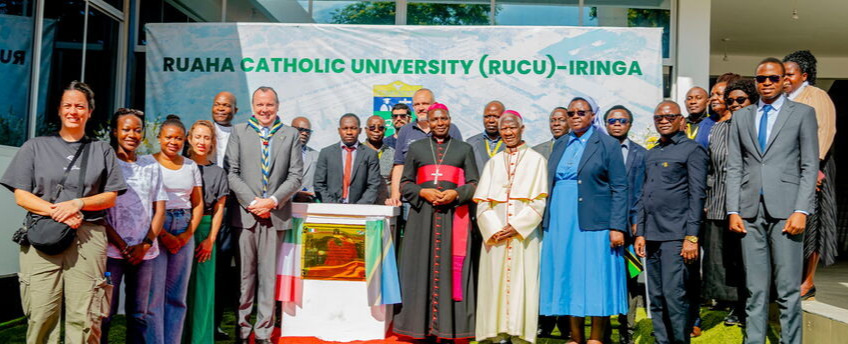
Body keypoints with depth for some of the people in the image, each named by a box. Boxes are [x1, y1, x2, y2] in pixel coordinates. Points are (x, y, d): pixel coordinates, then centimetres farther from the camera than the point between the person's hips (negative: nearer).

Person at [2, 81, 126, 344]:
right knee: (41, 316, -6)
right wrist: (56, 212, -9)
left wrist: (77, 204, -7)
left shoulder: (102, 151, 16)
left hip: (88, 238, 0)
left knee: (84, 318, -7)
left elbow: (110, 197, 11)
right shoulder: (36, 147, 14)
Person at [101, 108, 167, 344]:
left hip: (144, 252, 3)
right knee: (104, 313, -2)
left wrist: (145, 244, -3)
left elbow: (159, 210, 10)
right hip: (111, 250, -3)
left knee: (139, 315, 7)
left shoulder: (151, 166, 13)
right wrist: (122, 246, -10)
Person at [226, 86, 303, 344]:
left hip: (275, 214, 0)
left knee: (268, 275, 4)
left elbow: (296, 175, 4)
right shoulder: (238, 131, 9)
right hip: (245, 213, 0)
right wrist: (252, 202, -9)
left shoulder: (290, 135, 9)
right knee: (245, 274, 4)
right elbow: (232, 173, 2)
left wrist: (272, 201, -8)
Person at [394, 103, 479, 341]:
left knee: (450, 268, -3)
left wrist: (455, 193, -11)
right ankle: (421, 324, 5)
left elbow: (474, 184, 7)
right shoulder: (416, 148, 13)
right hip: (422, 216, 1)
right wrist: (423, 192, -9)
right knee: (422, 268, -1)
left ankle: (448, 326, 1)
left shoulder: (464, 149, 12)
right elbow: (405, 183, 10)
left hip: (454, 216, -1)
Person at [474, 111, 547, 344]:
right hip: (494, 235, 3)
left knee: (521, 283, -4)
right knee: (495, 282, 0)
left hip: (524, 235, -3)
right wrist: (493, 229, -8)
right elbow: (482, 202, 7)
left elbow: (540, 201, -2)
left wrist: (516, 226, -13)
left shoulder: (536, 160, 7)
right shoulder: (493, 162, 15)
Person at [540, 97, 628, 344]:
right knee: (568, 280, 7)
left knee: (595, 281, -2)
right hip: (560, 223, 5)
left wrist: (617, 227, -12)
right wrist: (546, 222, 9)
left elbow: (619, 189, -5)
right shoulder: (560, 145, 14)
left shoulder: (608, 145, 0)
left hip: (594, 224, -5)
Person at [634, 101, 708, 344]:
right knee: (656, 298, 9)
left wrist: (692, 237, -14)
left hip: (677, 236, -7)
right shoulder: (651, 155, 20)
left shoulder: (692, 150, 0)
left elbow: (697, 195, -7)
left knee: (675, 295, -8)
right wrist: (640, 233, 13)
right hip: (652, 237, 7)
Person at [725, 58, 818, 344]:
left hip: (785, 210, -2)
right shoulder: (741, 117, 15)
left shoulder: (803, 113, 7)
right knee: (755, 290, 7)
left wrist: (802, 211, -9)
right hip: (750, 211, 3)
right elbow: (734, 168, 10)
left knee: (788, 289, -1)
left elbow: (810, 167, 1)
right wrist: (733, 211, 2)